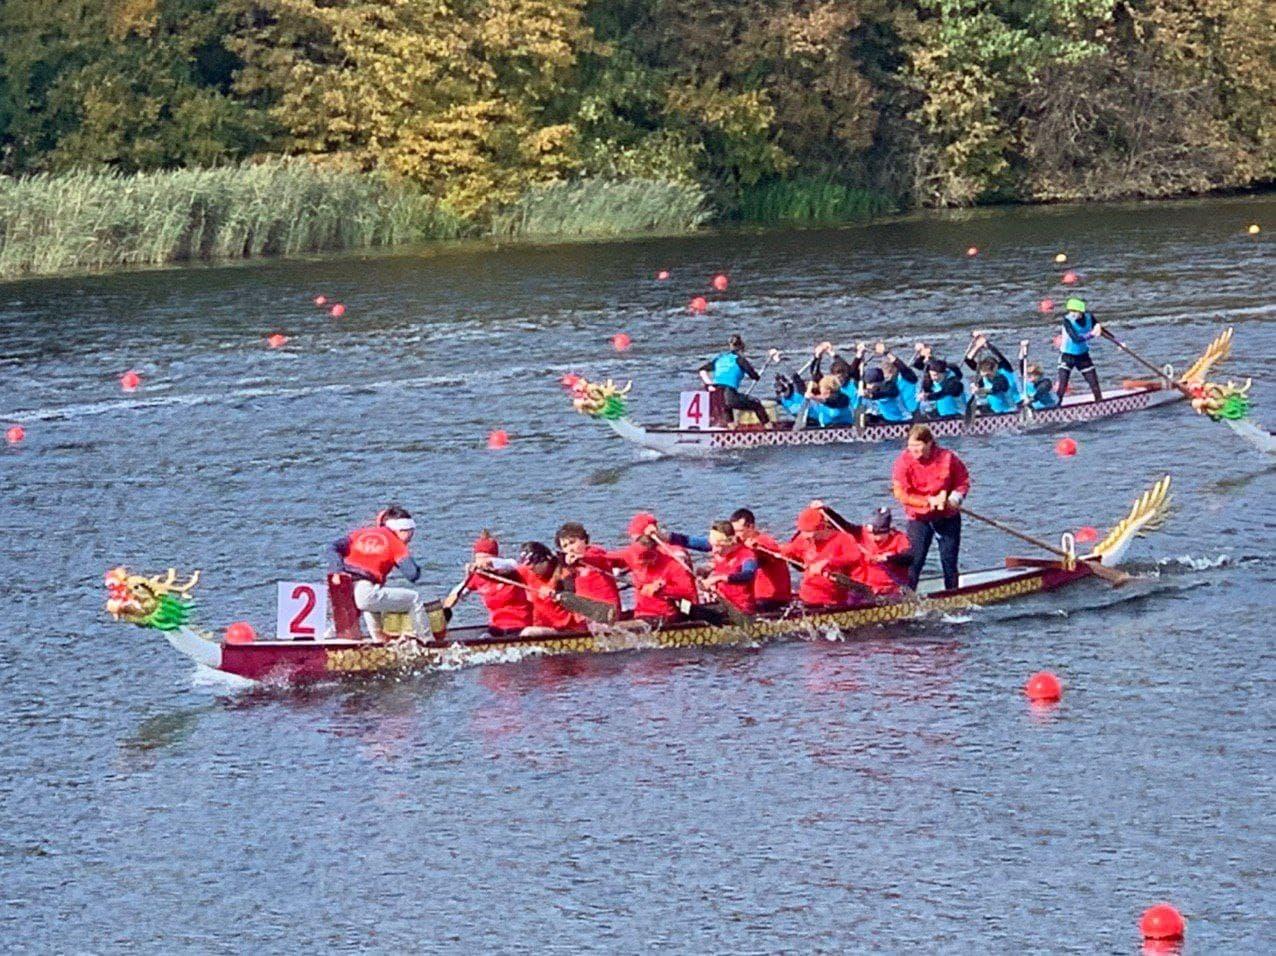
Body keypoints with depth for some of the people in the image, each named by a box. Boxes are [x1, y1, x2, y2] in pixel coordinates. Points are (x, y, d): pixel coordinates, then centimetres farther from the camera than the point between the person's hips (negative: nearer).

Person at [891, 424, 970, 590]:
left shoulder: (947, 458, -10)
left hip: (947, 516, 1)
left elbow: (963, 482, 2)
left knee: (949, 561, 8)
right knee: (915, 561, -8)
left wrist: (954, 500, -17)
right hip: (919, 518, -1)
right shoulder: (904, 461, -14)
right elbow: (900, 493, -19)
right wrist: (928, 501, -24)